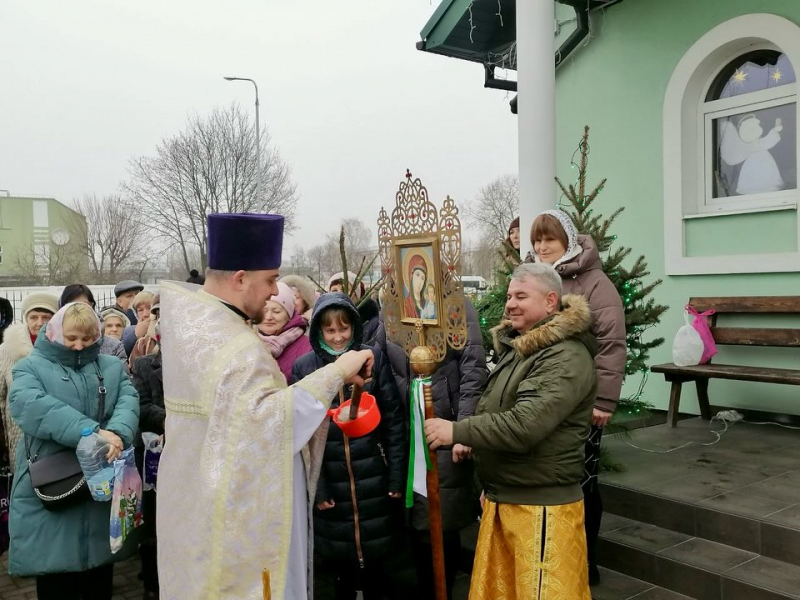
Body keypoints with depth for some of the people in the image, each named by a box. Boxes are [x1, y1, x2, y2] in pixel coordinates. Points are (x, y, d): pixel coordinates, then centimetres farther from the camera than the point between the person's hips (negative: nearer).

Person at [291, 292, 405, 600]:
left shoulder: (374, 358, -4)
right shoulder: (303, 367, -4)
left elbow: (394, 422, -2)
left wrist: (396, 478, -3)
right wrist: (316, 488, -6)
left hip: (372, 481, 0)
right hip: (329, 484, 1)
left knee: (373, 557, 12)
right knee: (338, 561, 15)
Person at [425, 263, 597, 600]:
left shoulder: (566, 358, -19)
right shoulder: (516, 346, 12)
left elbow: (525, 424, -28)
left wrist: (458, 431, -23)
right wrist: (470, 440, 9)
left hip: (541, 504, -9)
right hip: (500, 497, 9)